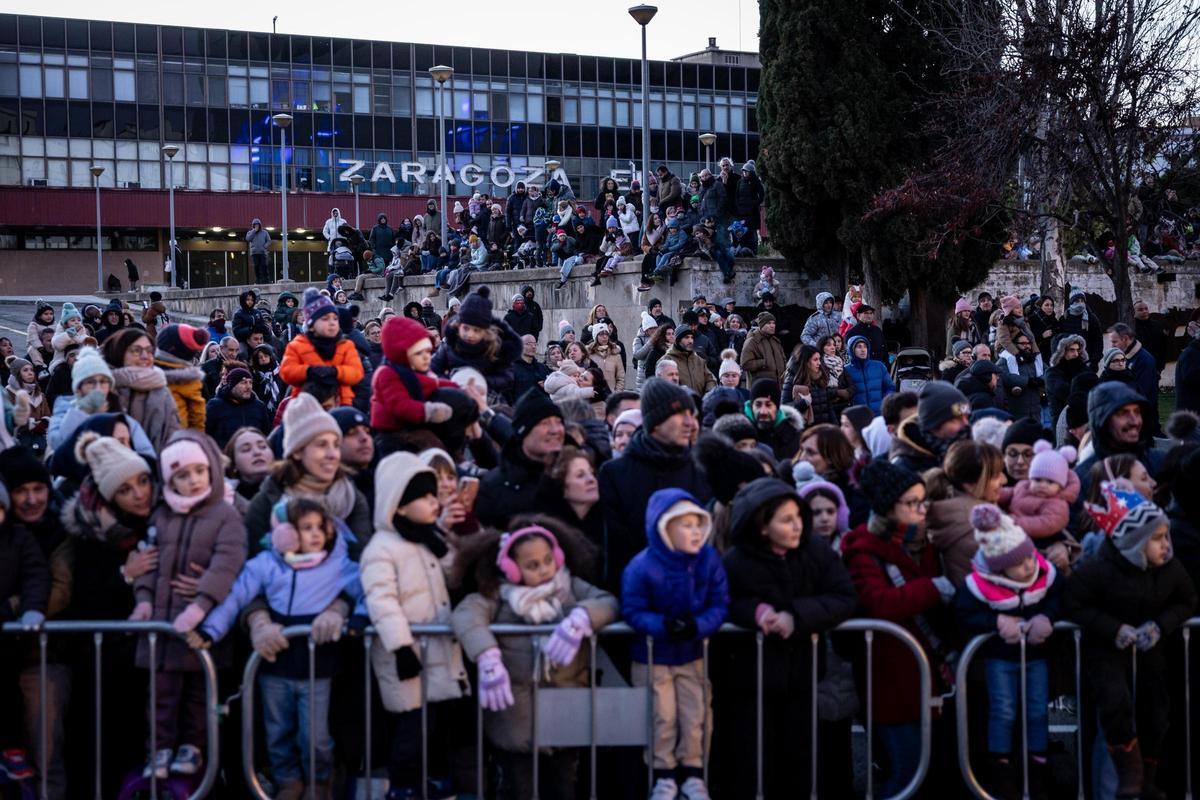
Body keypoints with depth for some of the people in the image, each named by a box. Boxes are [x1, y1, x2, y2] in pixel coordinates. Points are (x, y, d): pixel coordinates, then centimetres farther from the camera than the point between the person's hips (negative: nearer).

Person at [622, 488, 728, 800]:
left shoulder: (709, 559, -13)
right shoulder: (642, 567, -21)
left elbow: (720, 605, -12)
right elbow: (633, 611, -18)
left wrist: (699, 626, -31)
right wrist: (663, 626, -35)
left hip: (692, 654, 3)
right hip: (652, 655, -3)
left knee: (695, 716, 7)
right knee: (662, 717, 5)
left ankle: (692, 773, 22)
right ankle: (663, 775, 20)